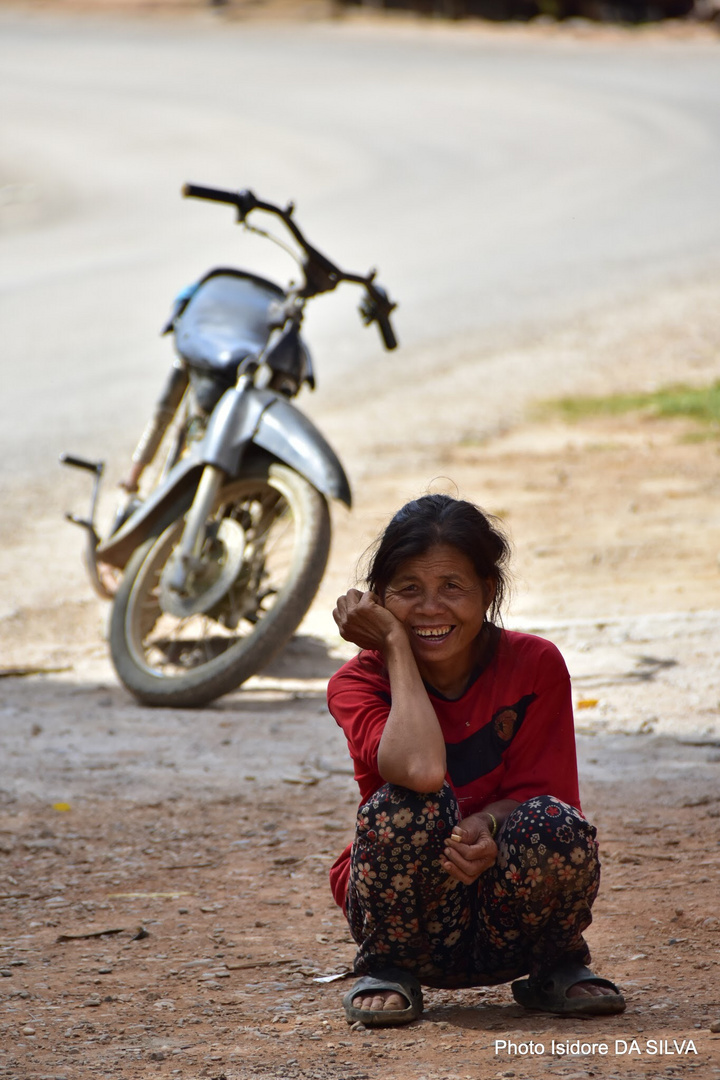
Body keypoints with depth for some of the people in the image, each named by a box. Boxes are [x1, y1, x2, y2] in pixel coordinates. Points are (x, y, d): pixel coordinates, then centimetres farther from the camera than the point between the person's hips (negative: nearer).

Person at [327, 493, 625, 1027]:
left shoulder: (535, 665, -7)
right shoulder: (359, 682, -11)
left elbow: (542, 794, -8)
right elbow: (420, 768, -32)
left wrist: (487, 825, -31)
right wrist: (395, 646, -21)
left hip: (508, 921, 1)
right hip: (408, 915, -1)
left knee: (556, 826, -31)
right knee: (410, 805, -33)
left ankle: (558, 967, 0)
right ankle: (388, 971, -6)